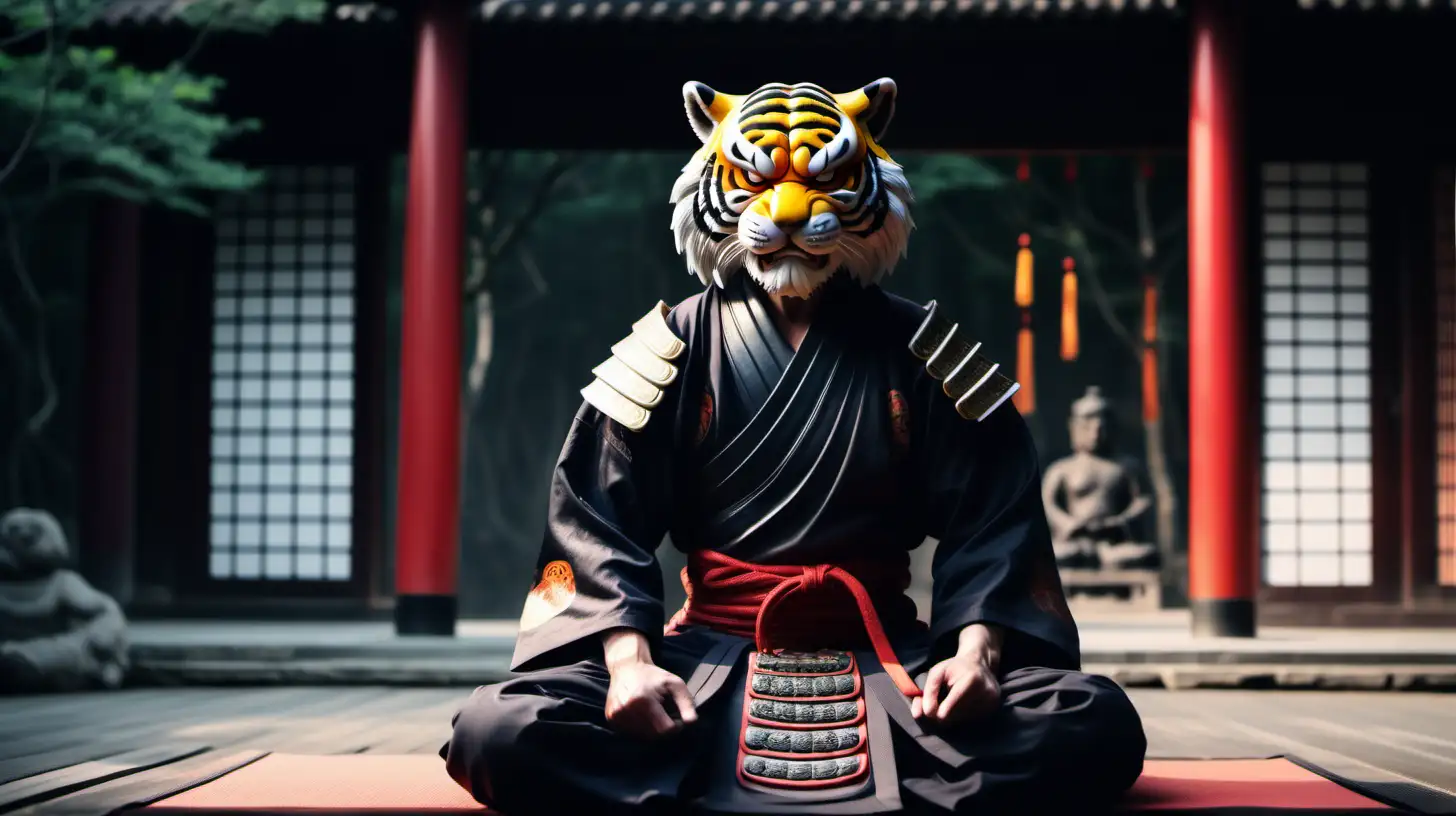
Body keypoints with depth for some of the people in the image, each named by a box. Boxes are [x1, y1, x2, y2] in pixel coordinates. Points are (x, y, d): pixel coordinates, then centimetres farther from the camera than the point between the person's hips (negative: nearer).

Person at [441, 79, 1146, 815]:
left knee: (1099, 725, -26)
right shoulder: (673, 350, 7)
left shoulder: (920, 353, 9)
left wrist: (978, 648, -15)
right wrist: (629, 658, -16)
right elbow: (599, 519, 2)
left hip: (885, 658, 1)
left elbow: (991, 516, 4)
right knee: (499, 730, -29)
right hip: (710, 655, -1)